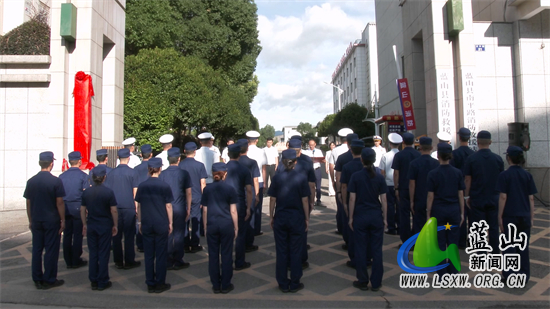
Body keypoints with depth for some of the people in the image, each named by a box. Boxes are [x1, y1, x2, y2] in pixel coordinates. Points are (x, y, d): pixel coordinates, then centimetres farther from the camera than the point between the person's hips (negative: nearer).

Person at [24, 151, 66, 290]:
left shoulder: (31, 181, 1)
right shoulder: (56, 181, -12)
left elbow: (28, 203, 6)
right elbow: (59, 203, -12)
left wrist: (30, 220, 16)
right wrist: (63, 220, -4)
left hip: (36, 221, 5)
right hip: (52, 221, -4)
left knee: (36, 249, 12)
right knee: (51, 250, 4)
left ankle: (37, 280, 20)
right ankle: (49, 280, 11)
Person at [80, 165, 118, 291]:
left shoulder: (86, 192, 0)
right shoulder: (108, 192, -12)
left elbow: (82, 210, 7)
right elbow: (114, 211, -11)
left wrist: (85, 224, 18)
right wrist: (115, 225, 0)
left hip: (91, 226, 4)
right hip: (105, 226, -4)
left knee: (93, 254, 12)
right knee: (103, 254, 4)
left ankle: (93, 282, 19)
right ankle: (102, 282, 10)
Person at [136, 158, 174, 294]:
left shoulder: (142, 186, 0)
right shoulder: (164, 186, -9)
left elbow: (139, 206, 6)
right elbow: (168, 206, -5)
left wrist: (140, 222, 16)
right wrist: (170, 223, 4)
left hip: (146, 225, 3)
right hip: (161, 225, -3)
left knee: (148, 255, 10)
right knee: (161, 255, 7)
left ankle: (150, 284, 18)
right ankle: (160, 284, 15)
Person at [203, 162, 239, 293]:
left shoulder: (207, 189, 4)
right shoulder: (230, 189, -2)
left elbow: (205, 211, 6)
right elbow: (233, 211, -2)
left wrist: (205, 228, 15)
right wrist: (236, 228, 7)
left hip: (212, 225, 2)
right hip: (227, 225, -2)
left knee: (213, 255, 9)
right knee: (226, 255, 7)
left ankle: (216, 286, 17)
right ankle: (225, 285, 14)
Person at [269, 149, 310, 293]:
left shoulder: (277, 178, -3)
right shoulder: (301, 178, -7)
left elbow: (272, 200, -1)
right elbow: (305, 201, -6)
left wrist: (271, 217, 9)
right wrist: (307, 218, 4)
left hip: (280, 218, 2)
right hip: (297, 218, -1)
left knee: (281, 252, 10)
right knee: (296, 252, 9)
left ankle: (283, 284, 19)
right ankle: (294, 284, 17)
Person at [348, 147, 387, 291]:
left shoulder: (356, 176, -6)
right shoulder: (379, 177, -2)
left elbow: (352, 199, -6)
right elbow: (383, 200, -1)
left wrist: (351, 217, 3)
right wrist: (384, 218, 8)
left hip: (360, 216, -1)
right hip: (376, 216, 1)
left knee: (361, 249, 7)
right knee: (376, 250, 8)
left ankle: (362, 282, 16)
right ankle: (376, 283, 15)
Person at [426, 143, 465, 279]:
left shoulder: (433, 173, -9)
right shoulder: (458, 173, -1)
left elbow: (430, 196, -7)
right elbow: (461, 195, 2)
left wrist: (428, 214, 0)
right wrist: (462, 213, 11)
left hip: (438, 211, -2)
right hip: (454, 210, 2)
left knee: (440, 243, 6)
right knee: (453, 243, 10)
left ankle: (442, 275, 13)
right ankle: (453, 273, 18)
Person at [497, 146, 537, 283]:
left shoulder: (505, 175, -10)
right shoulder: (527, 175, 2)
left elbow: (503, 197, -12)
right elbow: (531, 198, 3)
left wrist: (500, 217, -6)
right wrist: (531, 217, 10)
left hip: (509, 216, -4)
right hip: (525, 216, 4)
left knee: (509, 247, 7)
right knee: (523, 247, 11)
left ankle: (510, 276, 12)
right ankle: (524, 276, 19)